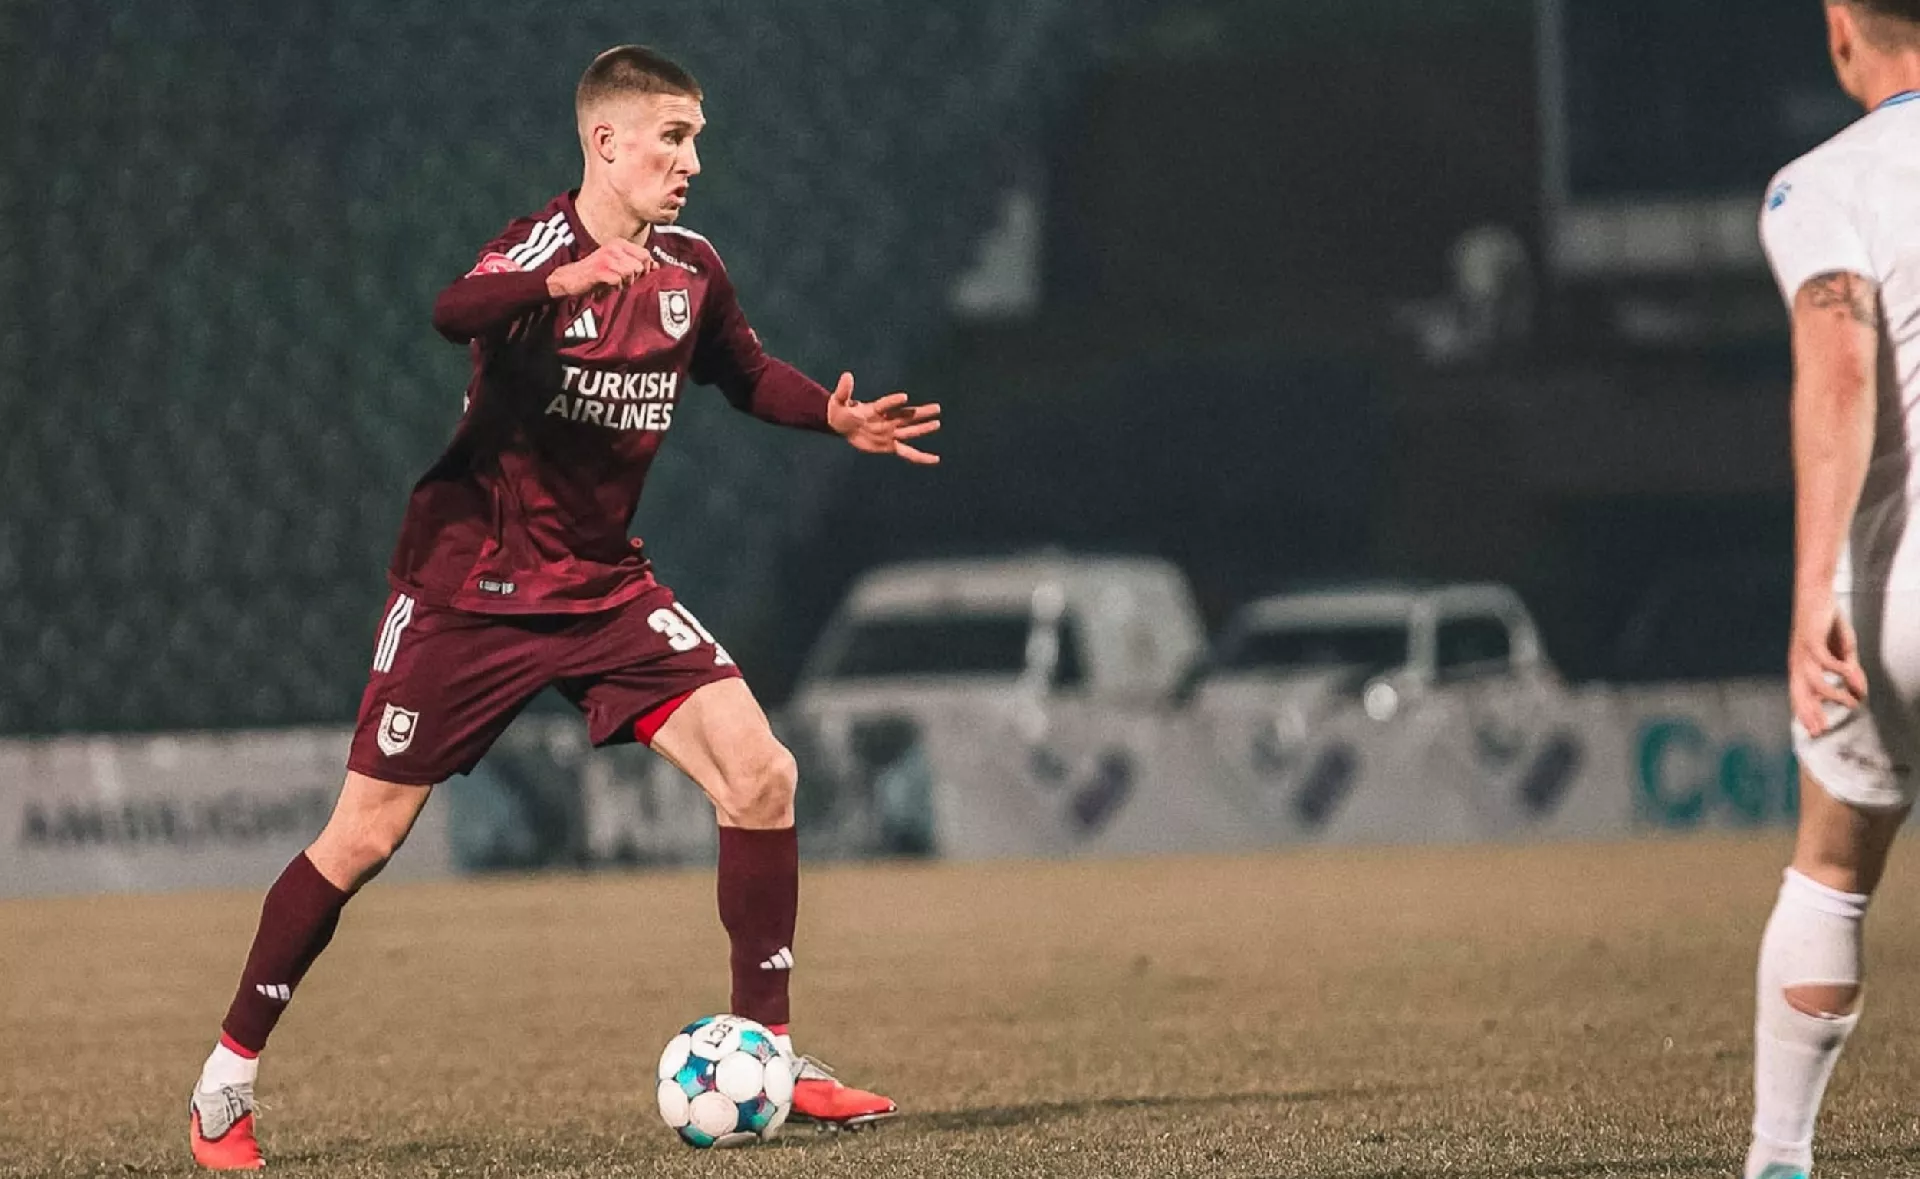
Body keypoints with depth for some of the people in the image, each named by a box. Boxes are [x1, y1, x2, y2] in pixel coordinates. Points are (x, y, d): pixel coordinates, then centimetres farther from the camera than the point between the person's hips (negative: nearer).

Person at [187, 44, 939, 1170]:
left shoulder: (692, 270, 1)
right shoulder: (545, 244, -18)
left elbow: (746, 372, 22)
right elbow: (452, 314, -41)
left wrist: (837, 416, 2)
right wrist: (565, 280, -60)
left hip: (605, 587, 5)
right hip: (473, 589, -5)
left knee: (761, 775, -11)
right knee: (365, 836, 0)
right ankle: (229, 1077, 16)